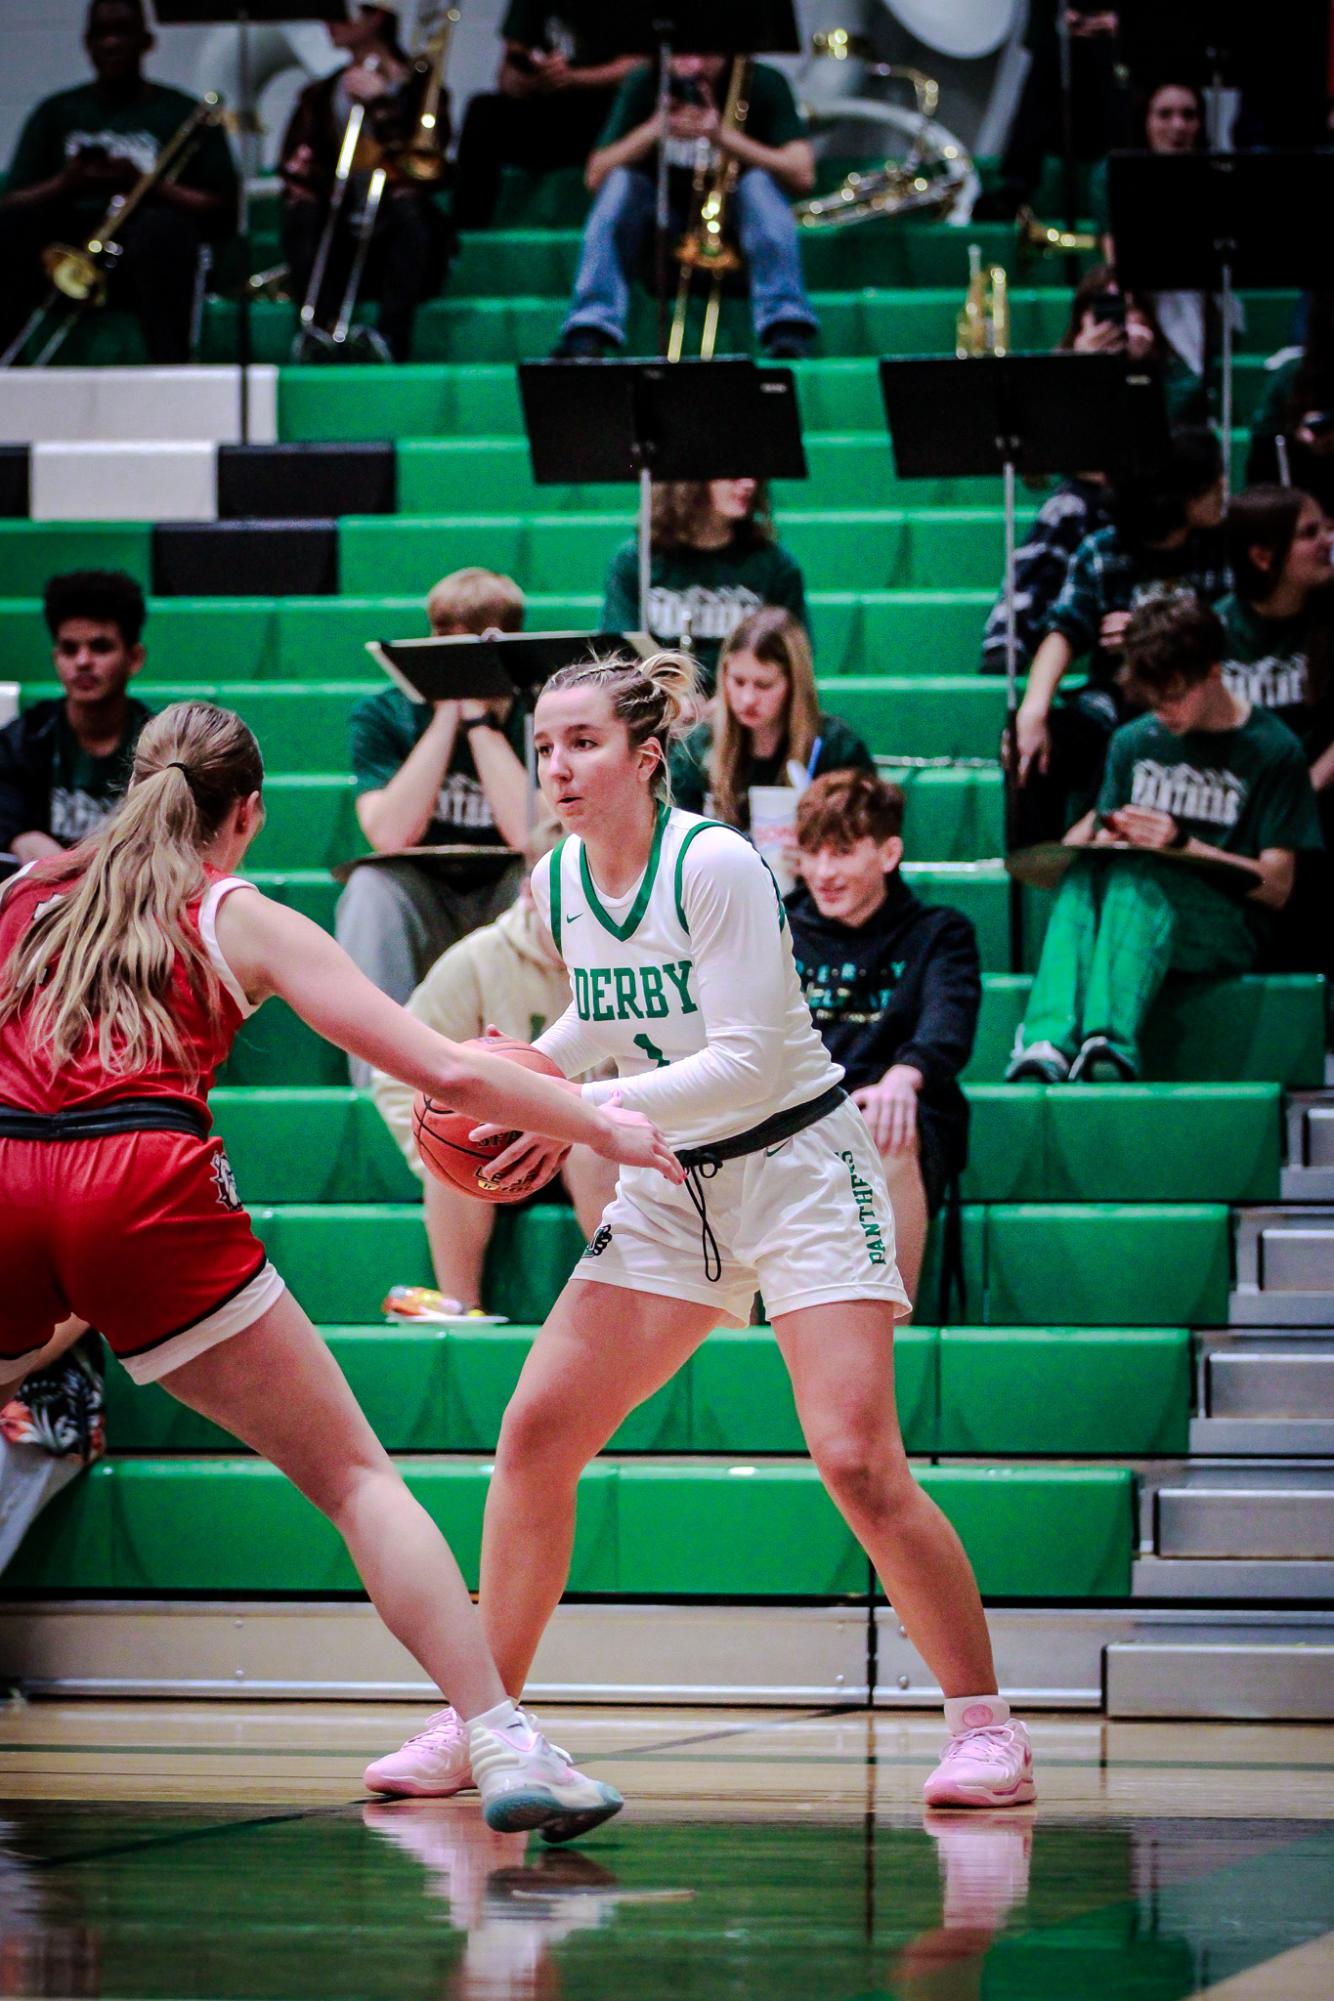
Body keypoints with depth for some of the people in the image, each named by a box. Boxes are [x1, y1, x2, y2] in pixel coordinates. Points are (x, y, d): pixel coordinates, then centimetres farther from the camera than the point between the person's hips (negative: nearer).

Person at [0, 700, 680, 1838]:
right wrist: (602, 1125, 23)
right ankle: (503, 1745, -8)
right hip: (149, 1193, -3)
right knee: (356, 1478, 3)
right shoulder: (243, 922, 16)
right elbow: (445, 1073, 12)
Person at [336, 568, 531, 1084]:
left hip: (510, 908, 0)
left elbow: (532, 836, -26)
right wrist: (447, 716, -23)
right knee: (369, 886, -30)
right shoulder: (383, 716, -9)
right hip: (420, 910, 0)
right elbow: (391, 836, -24)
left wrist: (479, 719, -24)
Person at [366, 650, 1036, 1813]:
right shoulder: (556, 884, 2)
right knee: (536, 1431, -4)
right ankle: (478, 1725, 5)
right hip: (673, 1188, 7)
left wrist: (582, 1112, -28)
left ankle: (987, 1729, -5)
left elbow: (746, 1061, -23)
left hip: (799, 1162, -7)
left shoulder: (717, 866, -19)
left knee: (857, 1462, -17)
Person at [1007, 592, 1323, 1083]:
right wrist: (1103, 840, -6)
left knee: (1140, 873, -36)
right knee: (1084, 870, -32)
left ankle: (1109, 1049, -61)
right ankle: (1046, 1046, -56)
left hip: (1226, 928, -4)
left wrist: (1182, 845, -14)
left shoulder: (1271, 751, 3)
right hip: (1115, 919, 4)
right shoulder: (1134, 742, 18)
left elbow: (1277, 887, -2)